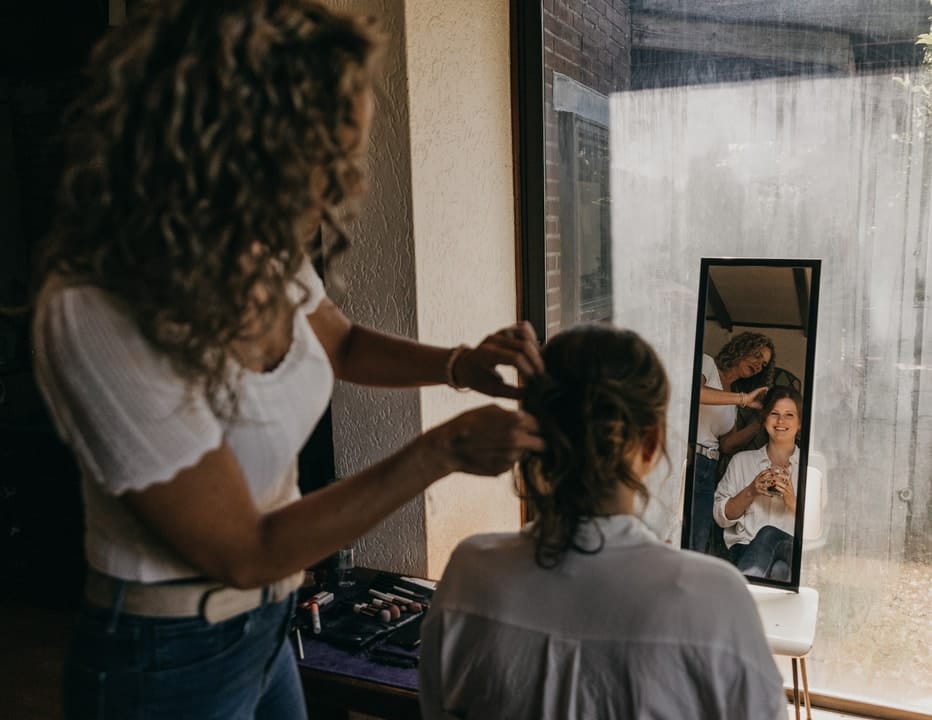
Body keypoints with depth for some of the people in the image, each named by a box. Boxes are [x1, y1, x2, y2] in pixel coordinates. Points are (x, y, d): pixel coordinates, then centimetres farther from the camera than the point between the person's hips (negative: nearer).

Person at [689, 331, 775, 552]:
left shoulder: (733, 397, 26)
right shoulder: (706, 363, 6)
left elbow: (727, 445, 15)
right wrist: (742, 399, -16)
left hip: (708, 471, 8)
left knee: (696, 547, -2)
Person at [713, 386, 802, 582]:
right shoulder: (742, 461, 18)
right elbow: (722, 517, 12)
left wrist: (793, 502, -13)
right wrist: (750, 492, -4)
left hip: (795, 551, 0)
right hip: (744, 549, 0)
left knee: (769, 535, -37)